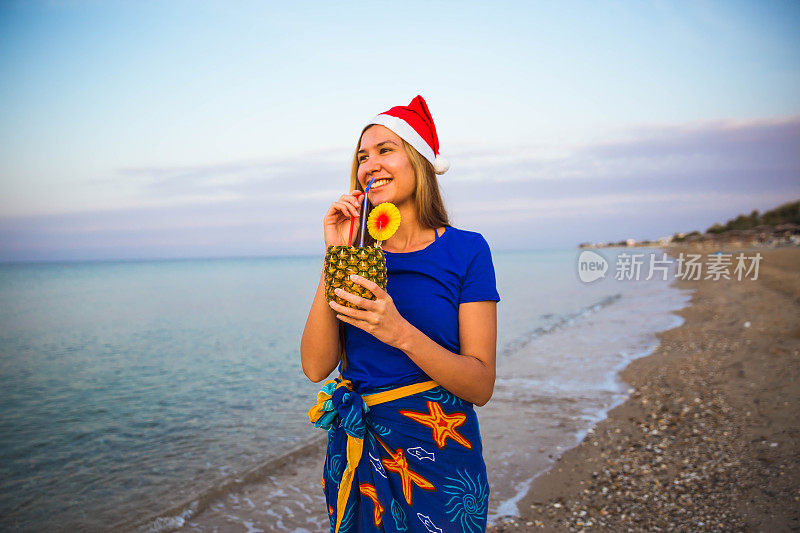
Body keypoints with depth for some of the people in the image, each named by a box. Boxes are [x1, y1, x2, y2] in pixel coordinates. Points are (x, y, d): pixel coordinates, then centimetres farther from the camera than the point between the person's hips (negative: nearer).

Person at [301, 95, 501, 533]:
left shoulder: (466, 250, -8)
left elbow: (481, 386, -13)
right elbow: (316, 367, -8)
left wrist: (401, 333, -28)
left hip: (438, 452, -3)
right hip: (356, 452, 3)